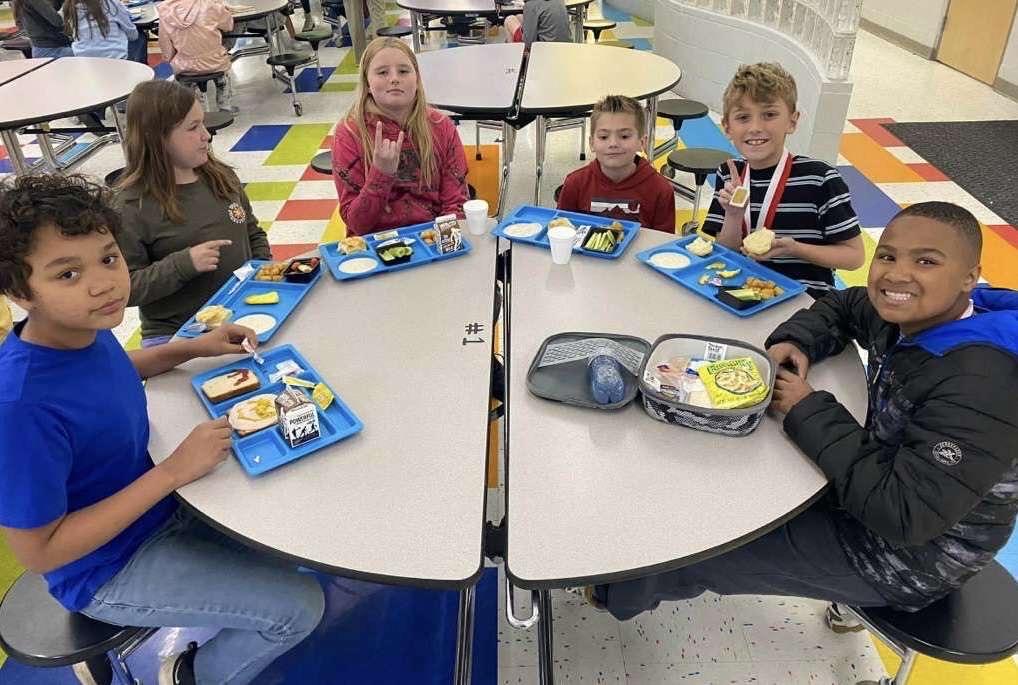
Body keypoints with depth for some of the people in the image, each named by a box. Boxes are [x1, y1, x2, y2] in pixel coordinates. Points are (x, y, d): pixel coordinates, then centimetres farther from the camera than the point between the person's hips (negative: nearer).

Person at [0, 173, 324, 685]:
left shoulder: (83, 328, -11)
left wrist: (193, 347, -2)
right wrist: (173, 471, -29)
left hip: (147, 498, 8)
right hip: (109, 569, -7)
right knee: (301, 606, -9)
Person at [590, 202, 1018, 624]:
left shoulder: (979, 384, -34)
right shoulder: (908, 318, -8)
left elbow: (906, 514, -36)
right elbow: (840, 307, 13)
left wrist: (808, 411, -29)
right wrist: (795, 341, -10)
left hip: (912, 552, -8)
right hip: (886, 484, 8)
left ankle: (620, 593, 29)